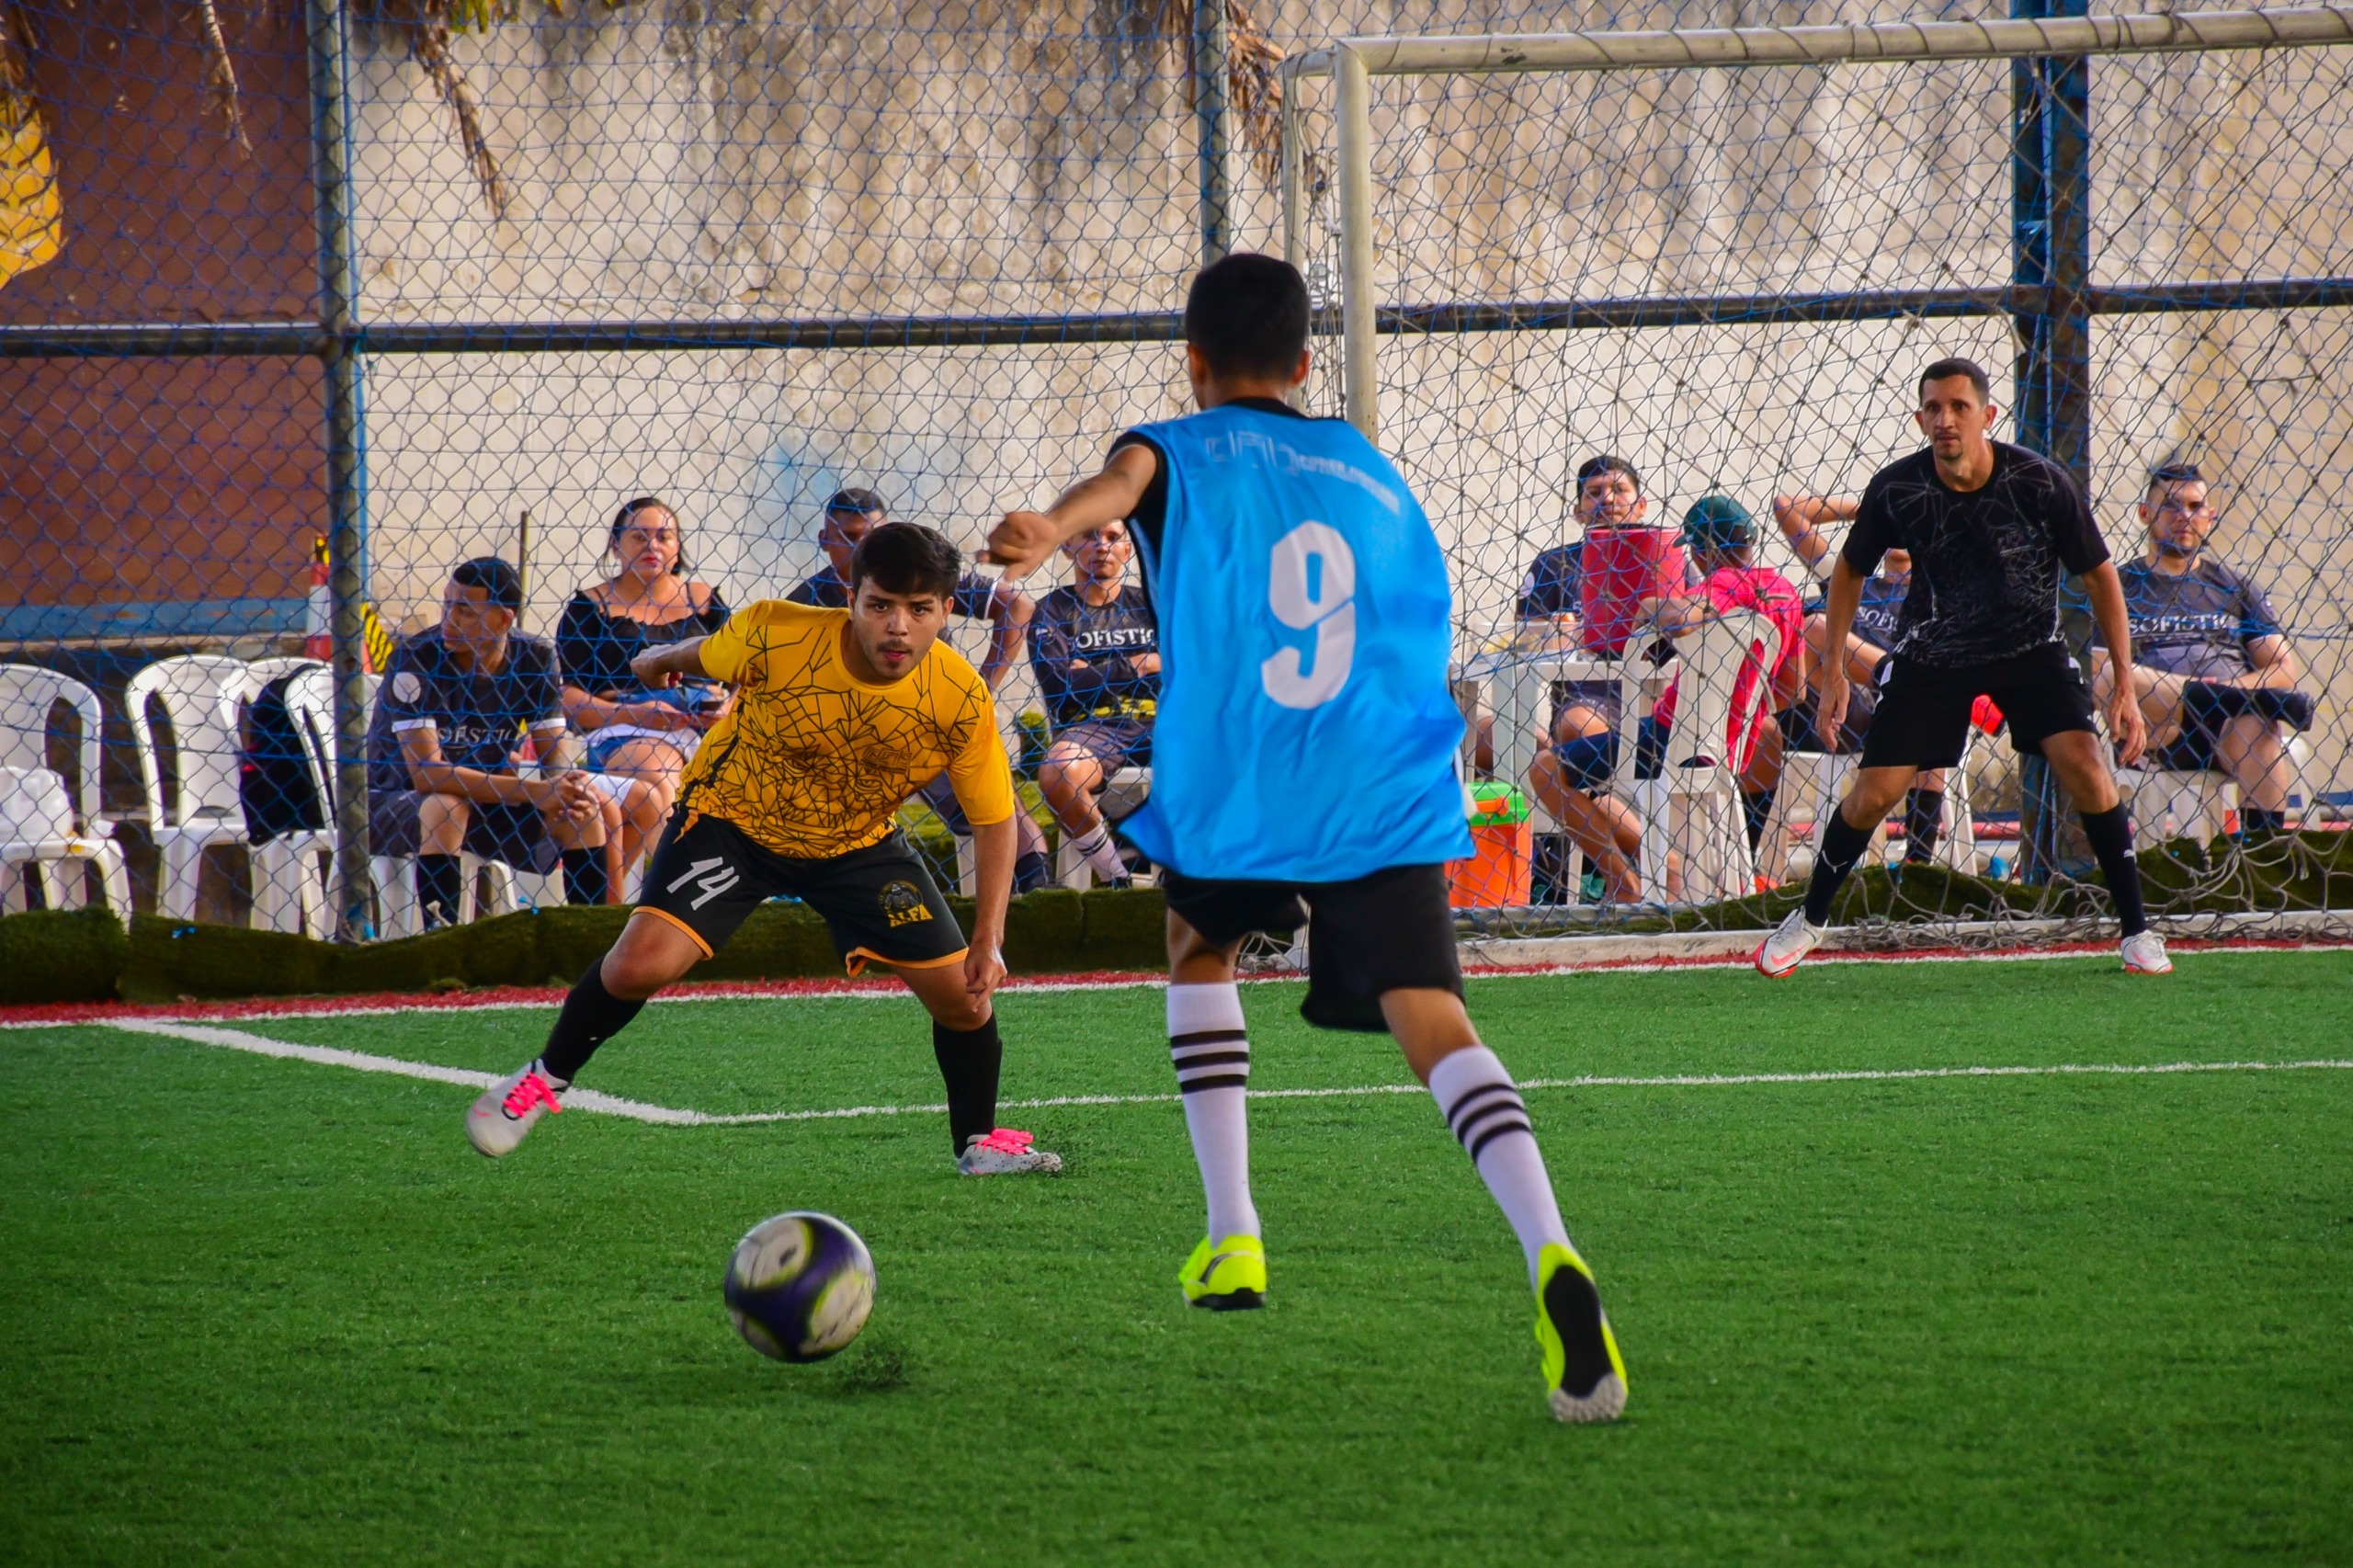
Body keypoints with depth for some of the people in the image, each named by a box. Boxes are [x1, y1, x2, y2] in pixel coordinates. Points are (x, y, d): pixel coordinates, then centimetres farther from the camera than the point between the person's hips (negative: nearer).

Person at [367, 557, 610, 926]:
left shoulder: (536, 660, -7)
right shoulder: (415, 659, -22)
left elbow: (557, 757, -4)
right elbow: (426, 773, -29)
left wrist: (573, 788, -31)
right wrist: (534, 792, -35)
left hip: (485, 804, 5)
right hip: (394, 806, -5)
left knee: (587, 810, -15)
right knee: (445, 807, -36)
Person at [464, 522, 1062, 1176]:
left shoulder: (961, 699, -26)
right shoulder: (774, 636, -30)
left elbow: (994, 818, -13)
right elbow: (704, 655, -5)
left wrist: (988, 941, -21)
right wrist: (661, 660, 17)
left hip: (860, 843, 2)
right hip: (732, 819, -2)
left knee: (960, 993, -5)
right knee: (640, 964, -20)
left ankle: (980, 1142, 23)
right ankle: (545, 1079, 9)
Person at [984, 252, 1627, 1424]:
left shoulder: (1180, 454, 8)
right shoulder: (1368, 470, 20)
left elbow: (1126, 477, -17)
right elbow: (1426, 633, 23)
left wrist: (1051, 528, -39)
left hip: (1232, 799, -1)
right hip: (1388, 798, 1)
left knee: (1199, 948, 30)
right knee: (1432, 1020, -11)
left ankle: (1232, 1239, 24)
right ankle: (1548, 1251, -38)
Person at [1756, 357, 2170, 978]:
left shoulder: (2041, 483, -22)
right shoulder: (1895, 490, -19)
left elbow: (2099, 576, -10)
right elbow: (1851, 569, 1)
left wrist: (2125, 686, -13)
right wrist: (1833, 669, -1)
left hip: (2030, 645, -1)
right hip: (1931, 650, 1)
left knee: (2084, 765, -20)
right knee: (1873, 793, -5)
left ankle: (2136, 930, -6)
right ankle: (1809, 920, 21)